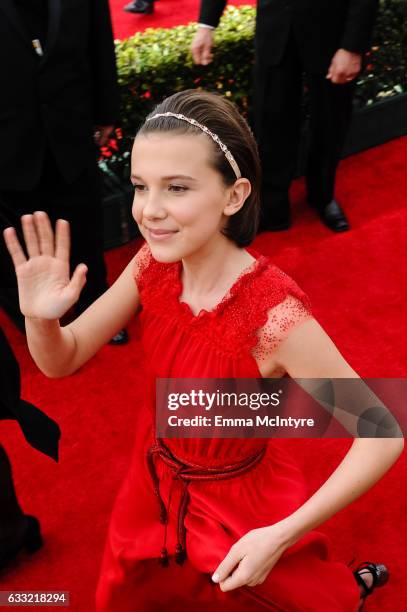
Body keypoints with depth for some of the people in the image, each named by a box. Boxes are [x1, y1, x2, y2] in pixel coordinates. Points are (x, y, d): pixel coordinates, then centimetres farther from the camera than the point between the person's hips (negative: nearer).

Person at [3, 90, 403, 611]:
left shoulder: (273, 314, -34)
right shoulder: (154, 265, -17)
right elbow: (62, 361, -9)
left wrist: (281, 535, -31)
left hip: (238, 516, -5)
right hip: (155, 491, 6)